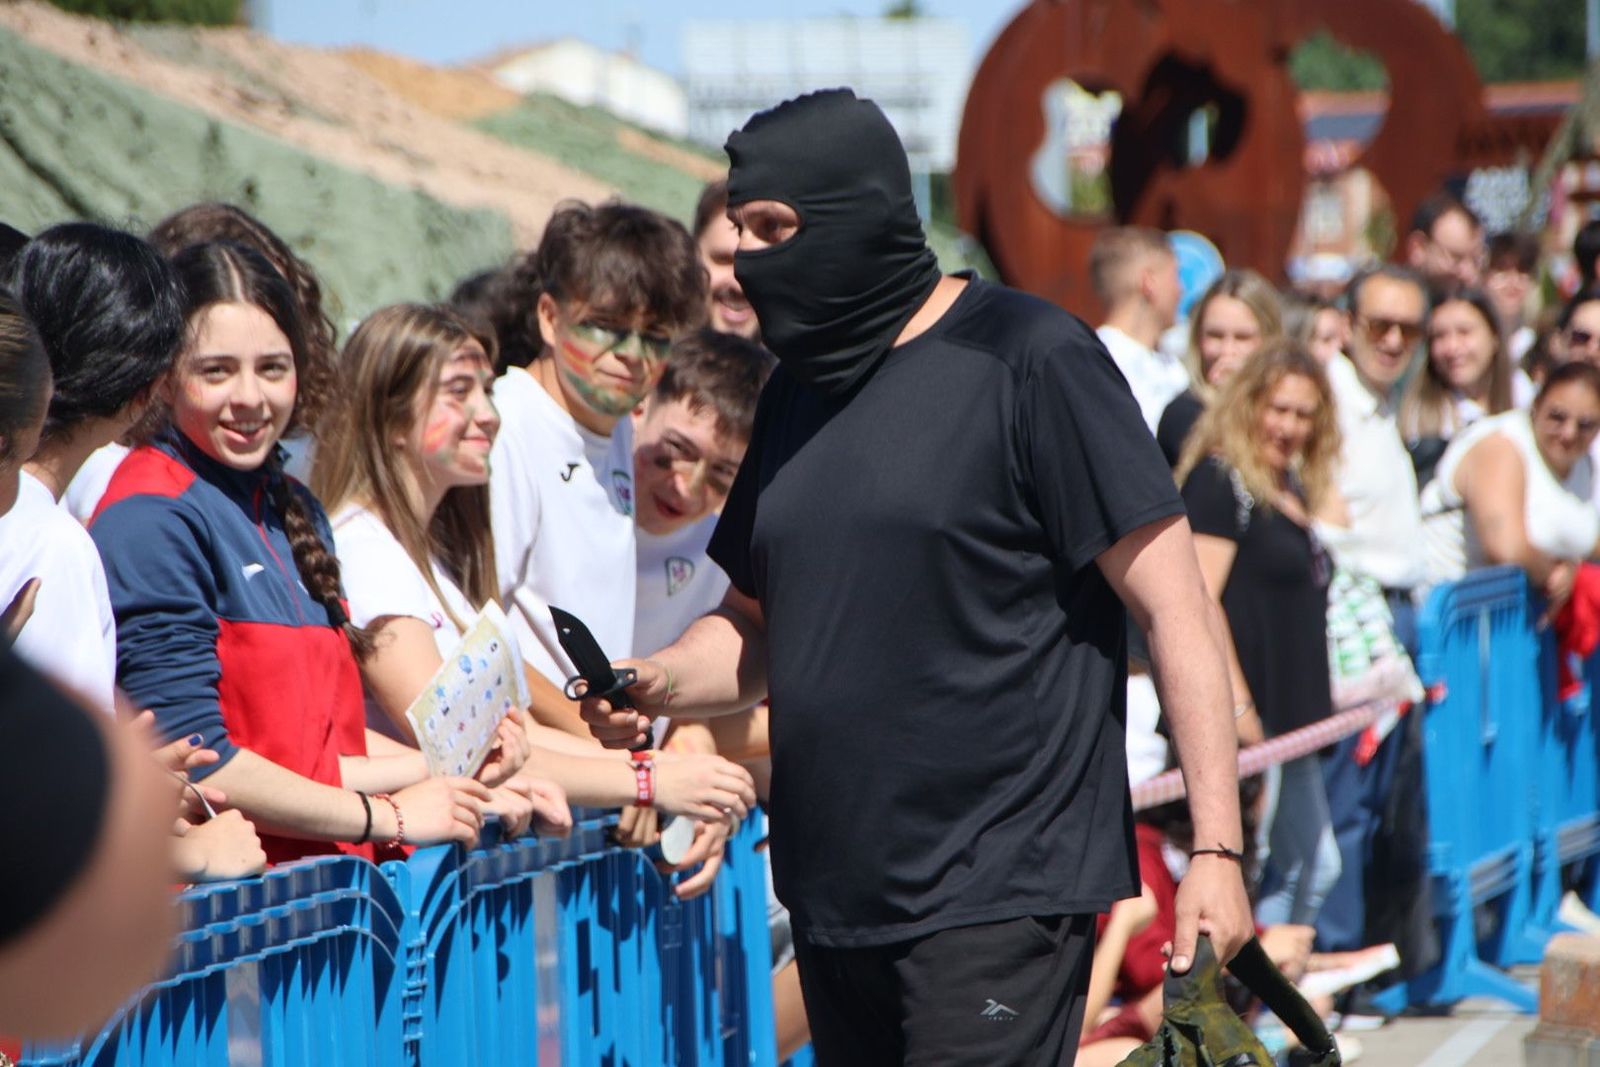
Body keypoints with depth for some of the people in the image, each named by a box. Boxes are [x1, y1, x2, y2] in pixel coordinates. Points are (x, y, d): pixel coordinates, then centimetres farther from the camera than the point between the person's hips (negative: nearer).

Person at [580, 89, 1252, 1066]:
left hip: (996, 898, -7)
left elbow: (1174, 611, -10)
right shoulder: (800, 390, 15)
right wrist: (662, 681, 2)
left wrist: (1216, 849, -16)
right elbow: (756, 627, 24)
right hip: (834, 899, 8)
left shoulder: (1029, 361, -8)